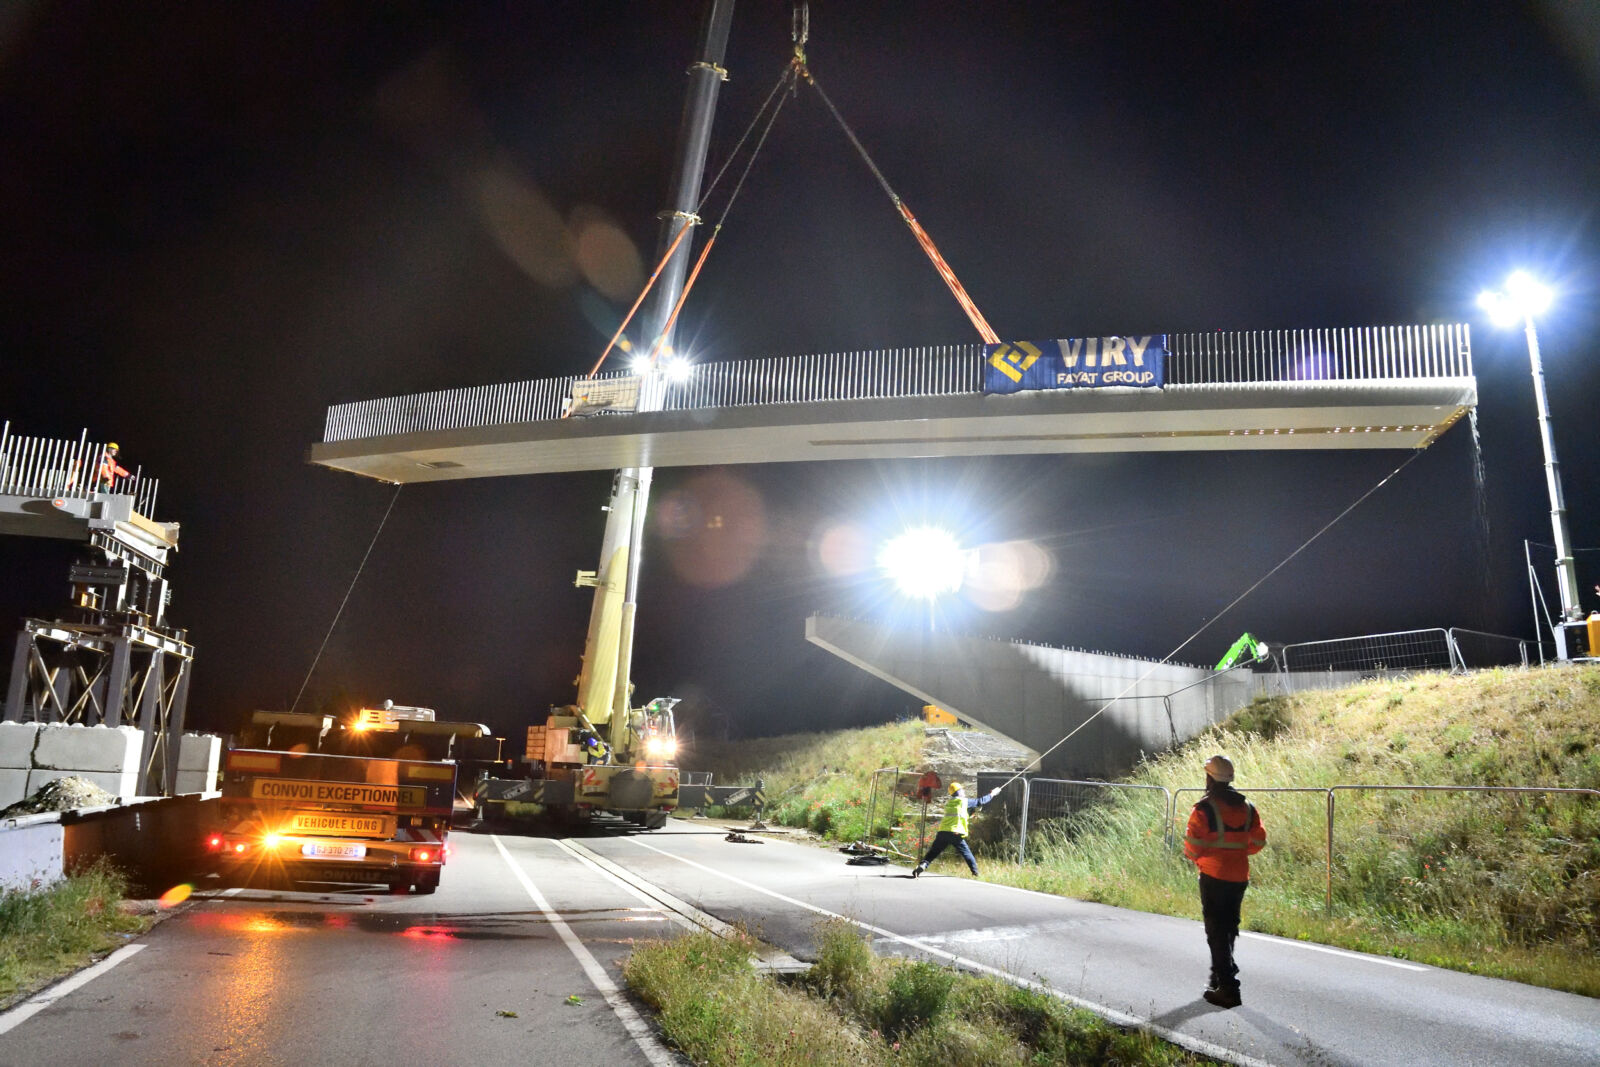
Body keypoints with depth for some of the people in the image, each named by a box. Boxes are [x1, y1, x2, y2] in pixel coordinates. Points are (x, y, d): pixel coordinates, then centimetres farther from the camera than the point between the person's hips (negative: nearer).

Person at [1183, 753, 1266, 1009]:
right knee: (1229, 928, 20)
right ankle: (1221, 976, 34)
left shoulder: (1205, 808, -15)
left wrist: (1195, 857, 6)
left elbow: (1193, 844, -15)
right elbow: (1258, 840, 9)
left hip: (1213, 876, -6)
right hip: (1239, 876, 6)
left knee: (1216, 930, -1)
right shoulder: (1247, 807, 4)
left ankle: (1227, 988, -4)